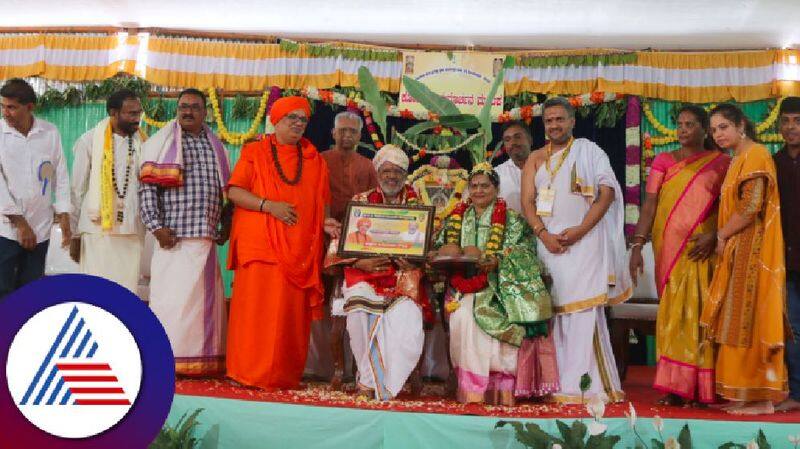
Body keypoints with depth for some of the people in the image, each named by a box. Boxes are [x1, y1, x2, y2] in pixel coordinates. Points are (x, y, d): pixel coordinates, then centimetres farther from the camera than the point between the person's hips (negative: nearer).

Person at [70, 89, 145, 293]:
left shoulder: (143, 143, 5)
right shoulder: (90, 140, -1)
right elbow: (77, 189, 3)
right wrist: (74, 233, 5)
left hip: (132, 231, 2)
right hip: (97, 229, -2)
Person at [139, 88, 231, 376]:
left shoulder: (216, 147, 18)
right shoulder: (161, 142, 4)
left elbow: (226, 191, 22)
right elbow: (147, 188, -4)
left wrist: (227, 226, 13)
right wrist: (156, 227, -12)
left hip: (207, 238, 5)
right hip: (173, 236, -5)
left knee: (206, 299, 5)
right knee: (170, 297, -5)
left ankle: (203, 362, 12)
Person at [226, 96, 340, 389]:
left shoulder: (314, 160, 17)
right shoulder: (254, 152, 8)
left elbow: (322, 201, 17)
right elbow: (234, 192, 0)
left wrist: (326, 223, -3)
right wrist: (268, 205, -13)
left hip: (301, 249, 3)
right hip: (260, 245, -2)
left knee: (293, 310, 1)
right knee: (257, 307, -4)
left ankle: (285, 376, 9)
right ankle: (252, 373, 5)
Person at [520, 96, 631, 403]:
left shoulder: (589, 151, 8)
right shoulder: (536, 159, 17)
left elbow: (607, 193, -1)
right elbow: (527, 201, 7)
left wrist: (580, 230, -12)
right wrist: (543, 234, -9)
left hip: (584, 238, -3)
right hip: (548, 241, 4)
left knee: (583, 308, -9)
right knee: (555, 310, 3)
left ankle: (581, 384, -7)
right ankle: (560, 383, 7)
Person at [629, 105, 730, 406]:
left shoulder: (720, 162, 8)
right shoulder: (663, 161, 10)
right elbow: (649, 204, 1)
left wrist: (713, 235, -15)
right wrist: (637, 245, -8)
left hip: (703, 250, -1)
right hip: (669, 248, 1)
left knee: (699, 312, -2)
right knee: (674, 312, 0)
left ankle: (700, 386, 7)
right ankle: (677, 387, 4)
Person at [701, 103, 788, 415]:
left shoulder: (755, 155, -11)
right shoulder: (737, 160, 19)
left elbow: (751, 207, -19)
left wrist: (721, 235, -8)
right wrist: (723, 237, 7)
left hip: (752, 251, -9)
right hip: (737, 252, 9)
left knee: (749, 320, -6)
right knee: (742, 322, 9)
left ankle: (759, 398, 1)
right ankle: (744, 395, 14)